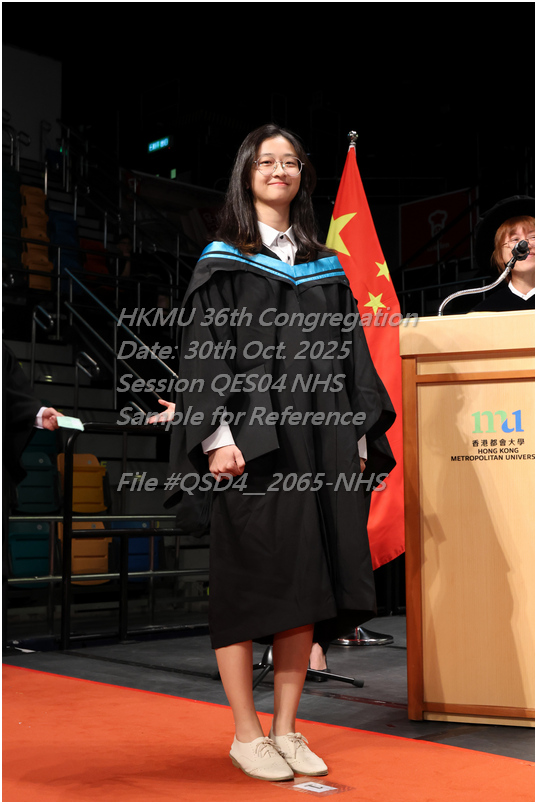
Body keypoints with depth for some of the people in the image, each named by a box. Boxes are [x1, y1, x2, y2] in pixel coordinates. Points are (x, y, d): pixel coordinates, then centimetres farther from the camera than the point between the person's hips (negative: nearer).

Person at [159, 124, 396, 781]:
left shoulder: (324, 266, 16)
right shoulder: (222, 263, 4)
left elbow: (348, 353, 15)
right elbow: (203, 351, -5)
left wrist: (357, 434, 6)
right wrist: (217, 436, -16)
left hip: (318, 443, 5)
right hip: (251, 442, -4)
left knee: (308, 587, 4)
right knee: (250, 584, -3)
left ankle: (287, 728, 16)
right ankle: (247, 735, 10)